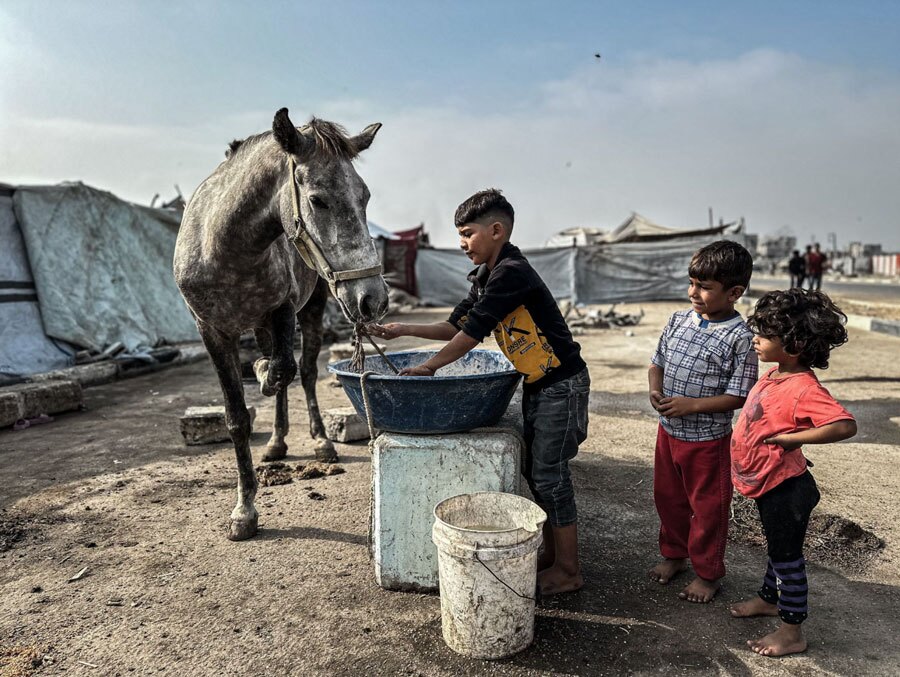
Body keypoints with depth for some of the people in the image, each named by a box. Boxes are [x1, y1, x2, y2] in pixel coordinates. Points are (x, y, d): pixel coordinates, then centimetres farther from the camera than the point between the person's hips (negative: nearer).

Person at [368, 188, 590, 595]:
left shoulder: (511, 272, -21)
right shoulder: (485, 278, 10)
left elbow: (473, 333, -22)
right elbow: (457, 325, 13)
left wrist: (428, 367, -14)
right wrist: (404, 330, 4)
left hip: (561, 384, -10)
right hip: (536, 384, 10)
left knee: (549, 474, -2)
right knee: (534, 471, 16)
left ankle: (569, 570, 13)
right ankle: (552, 553, 31)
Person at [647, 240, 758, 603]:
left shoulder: (740, 337, -18)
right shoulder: (678, 320, 0)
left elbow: (738, 396, -18)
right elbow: (658, 362, 10)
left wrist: (690, 404, -24)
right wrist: (655, 390, -10)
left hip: (708, 439, -6)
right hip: (668, 431, 6)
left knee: (708, 507, 11)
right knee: (668, 497, 21)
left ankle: (707, 573, 31)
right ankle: (674, 554, 43)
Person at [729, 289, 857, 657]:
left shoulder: (804, 389, -28)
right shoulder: (775, 374, -1)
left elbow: (845, 425, -39)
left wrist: (790, 438, -33)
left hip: (785, 488, -9)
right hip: (769, 484, 9)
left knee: (787, 556, 7)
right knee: (777, 547, 27)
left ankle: (791, 632, 25)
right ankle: (769, 598, 48)